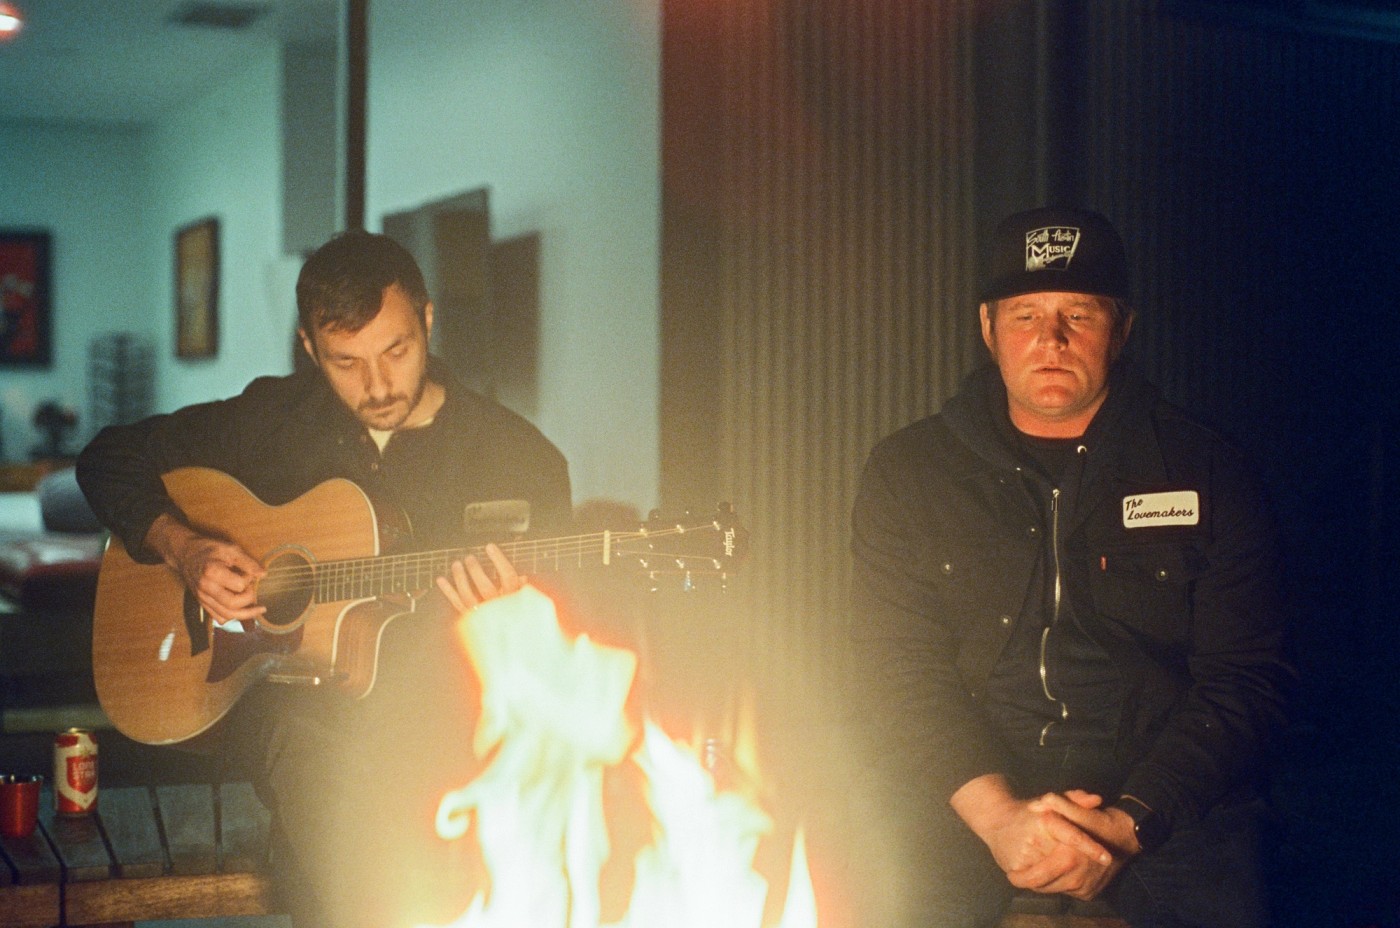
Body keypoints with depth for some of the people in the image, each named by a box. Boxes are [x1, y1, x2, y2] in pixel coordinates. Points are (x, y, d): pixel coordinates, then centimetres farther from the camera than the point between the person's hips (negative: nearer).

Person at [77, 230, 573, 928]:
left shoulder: (517, 456, 4)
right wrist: (180, 548, -1)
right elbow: (108, 458, 17)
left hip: (436, 713, 1)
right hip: (287, 691, 0)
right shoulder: (270, 420, 9)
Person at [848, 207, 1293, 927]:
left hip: (1166, 799, 0)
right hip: (962, 805, 0)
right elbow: (899, 670, -1)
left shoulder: (1204, 474, 5)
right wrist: (997, 814, -17)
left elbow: (1245, 678, 1)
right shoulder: (906, 472, 7)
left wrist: (1129, 823, -13)